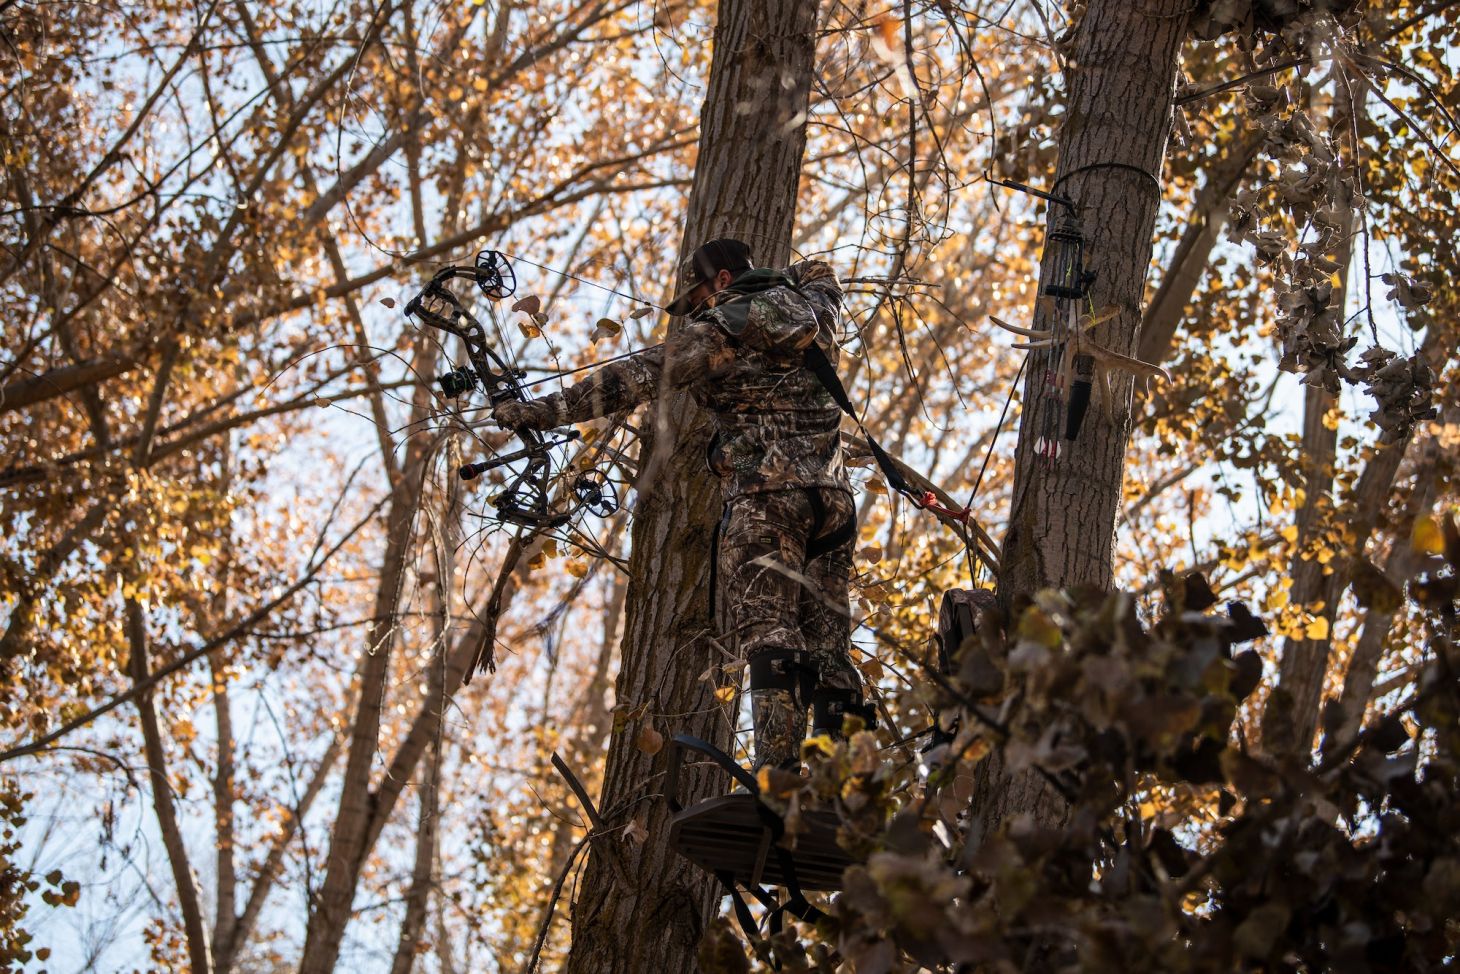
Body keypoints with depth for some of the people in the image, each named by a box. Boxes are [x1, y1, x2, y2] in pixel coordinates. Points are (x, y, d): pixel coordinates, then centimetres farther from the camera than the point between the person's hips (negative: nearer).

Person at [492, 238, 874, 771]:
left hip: (766, 493, -7)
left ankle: (778, 780, -26)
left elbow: (636, 378, -5)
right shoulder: (813, 308, 19)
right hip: (833, 496, 7)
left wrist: (542, 411, -3)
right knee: (829, 651, 6)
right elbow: (821, 275, 45)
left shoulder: (722, 328, 0)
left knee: (770, 645, -14)